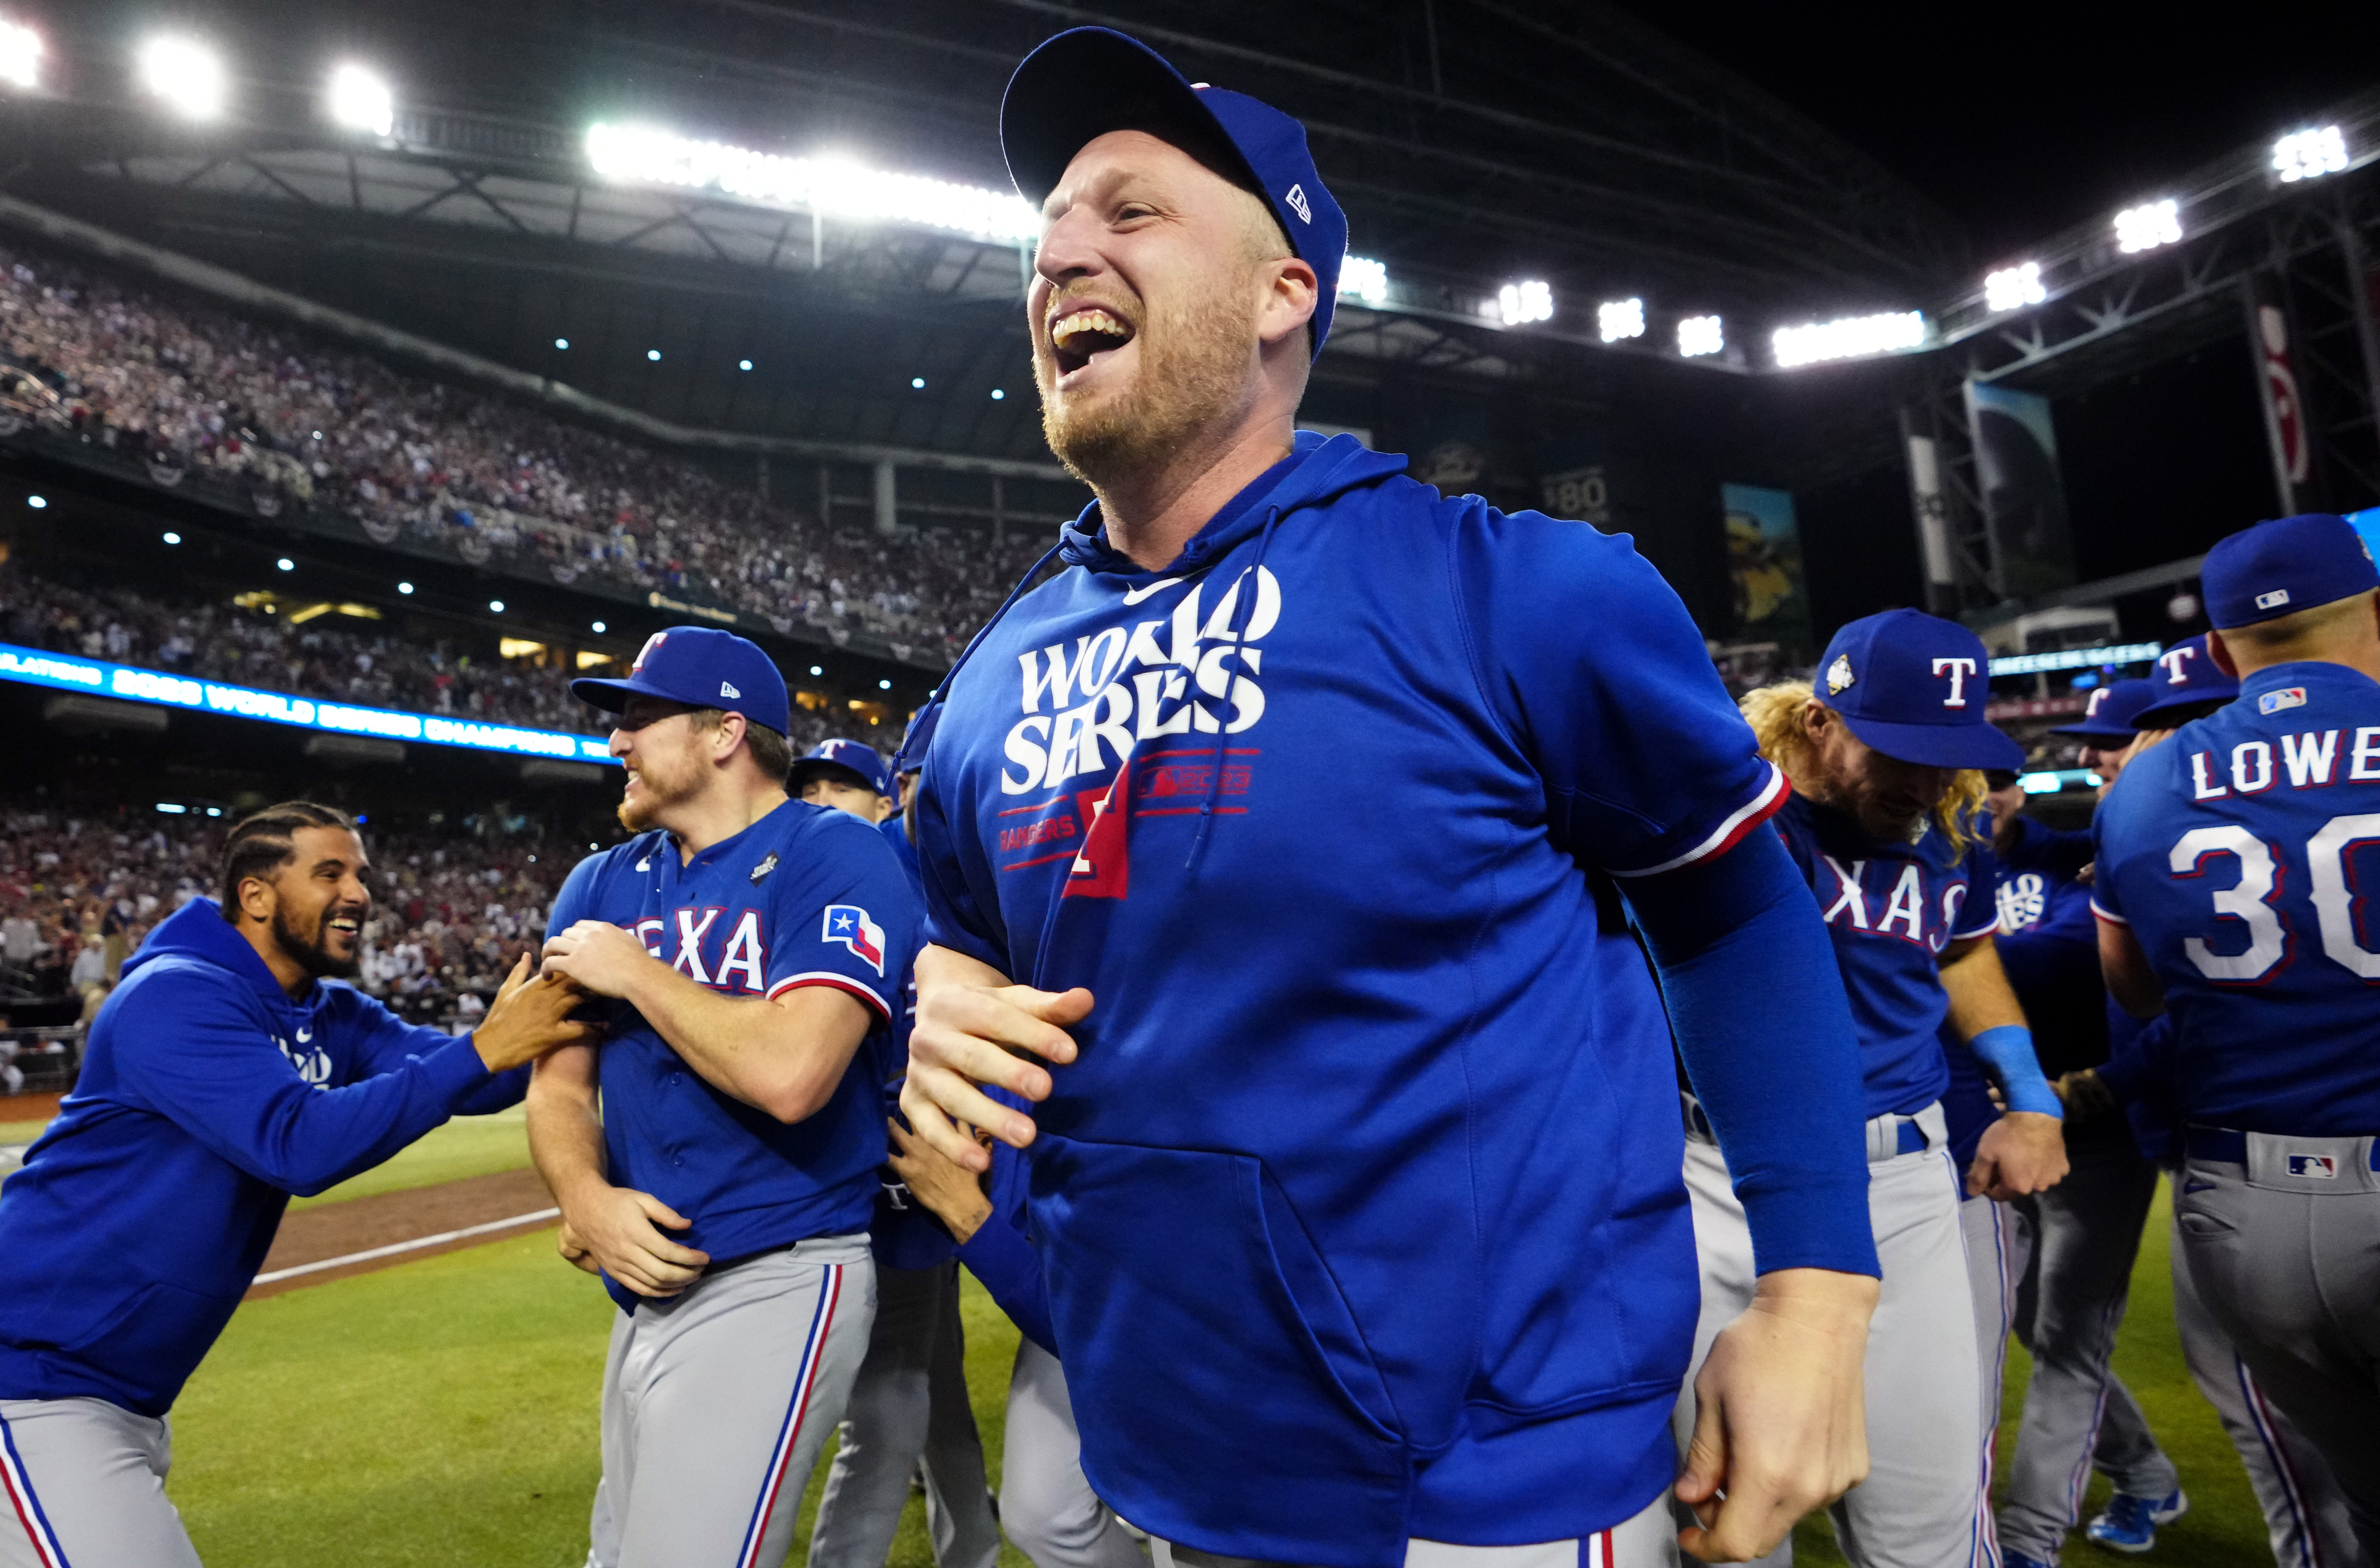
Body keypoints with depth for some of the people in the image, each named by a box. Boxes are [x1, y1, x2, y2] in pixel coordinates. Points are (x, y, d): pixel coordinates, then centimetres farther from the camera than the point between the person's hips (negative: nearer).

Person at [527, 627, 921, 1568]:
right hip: (649, 1288, 8)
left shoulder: (833, 858, -14)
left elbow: (789, 1072, -27)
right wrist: (587, 1200, -11)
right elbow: (558, 1084, 10)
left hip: (775, 1285, -7)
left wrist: (633, 970, -13)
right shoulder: (603, 884, 10)